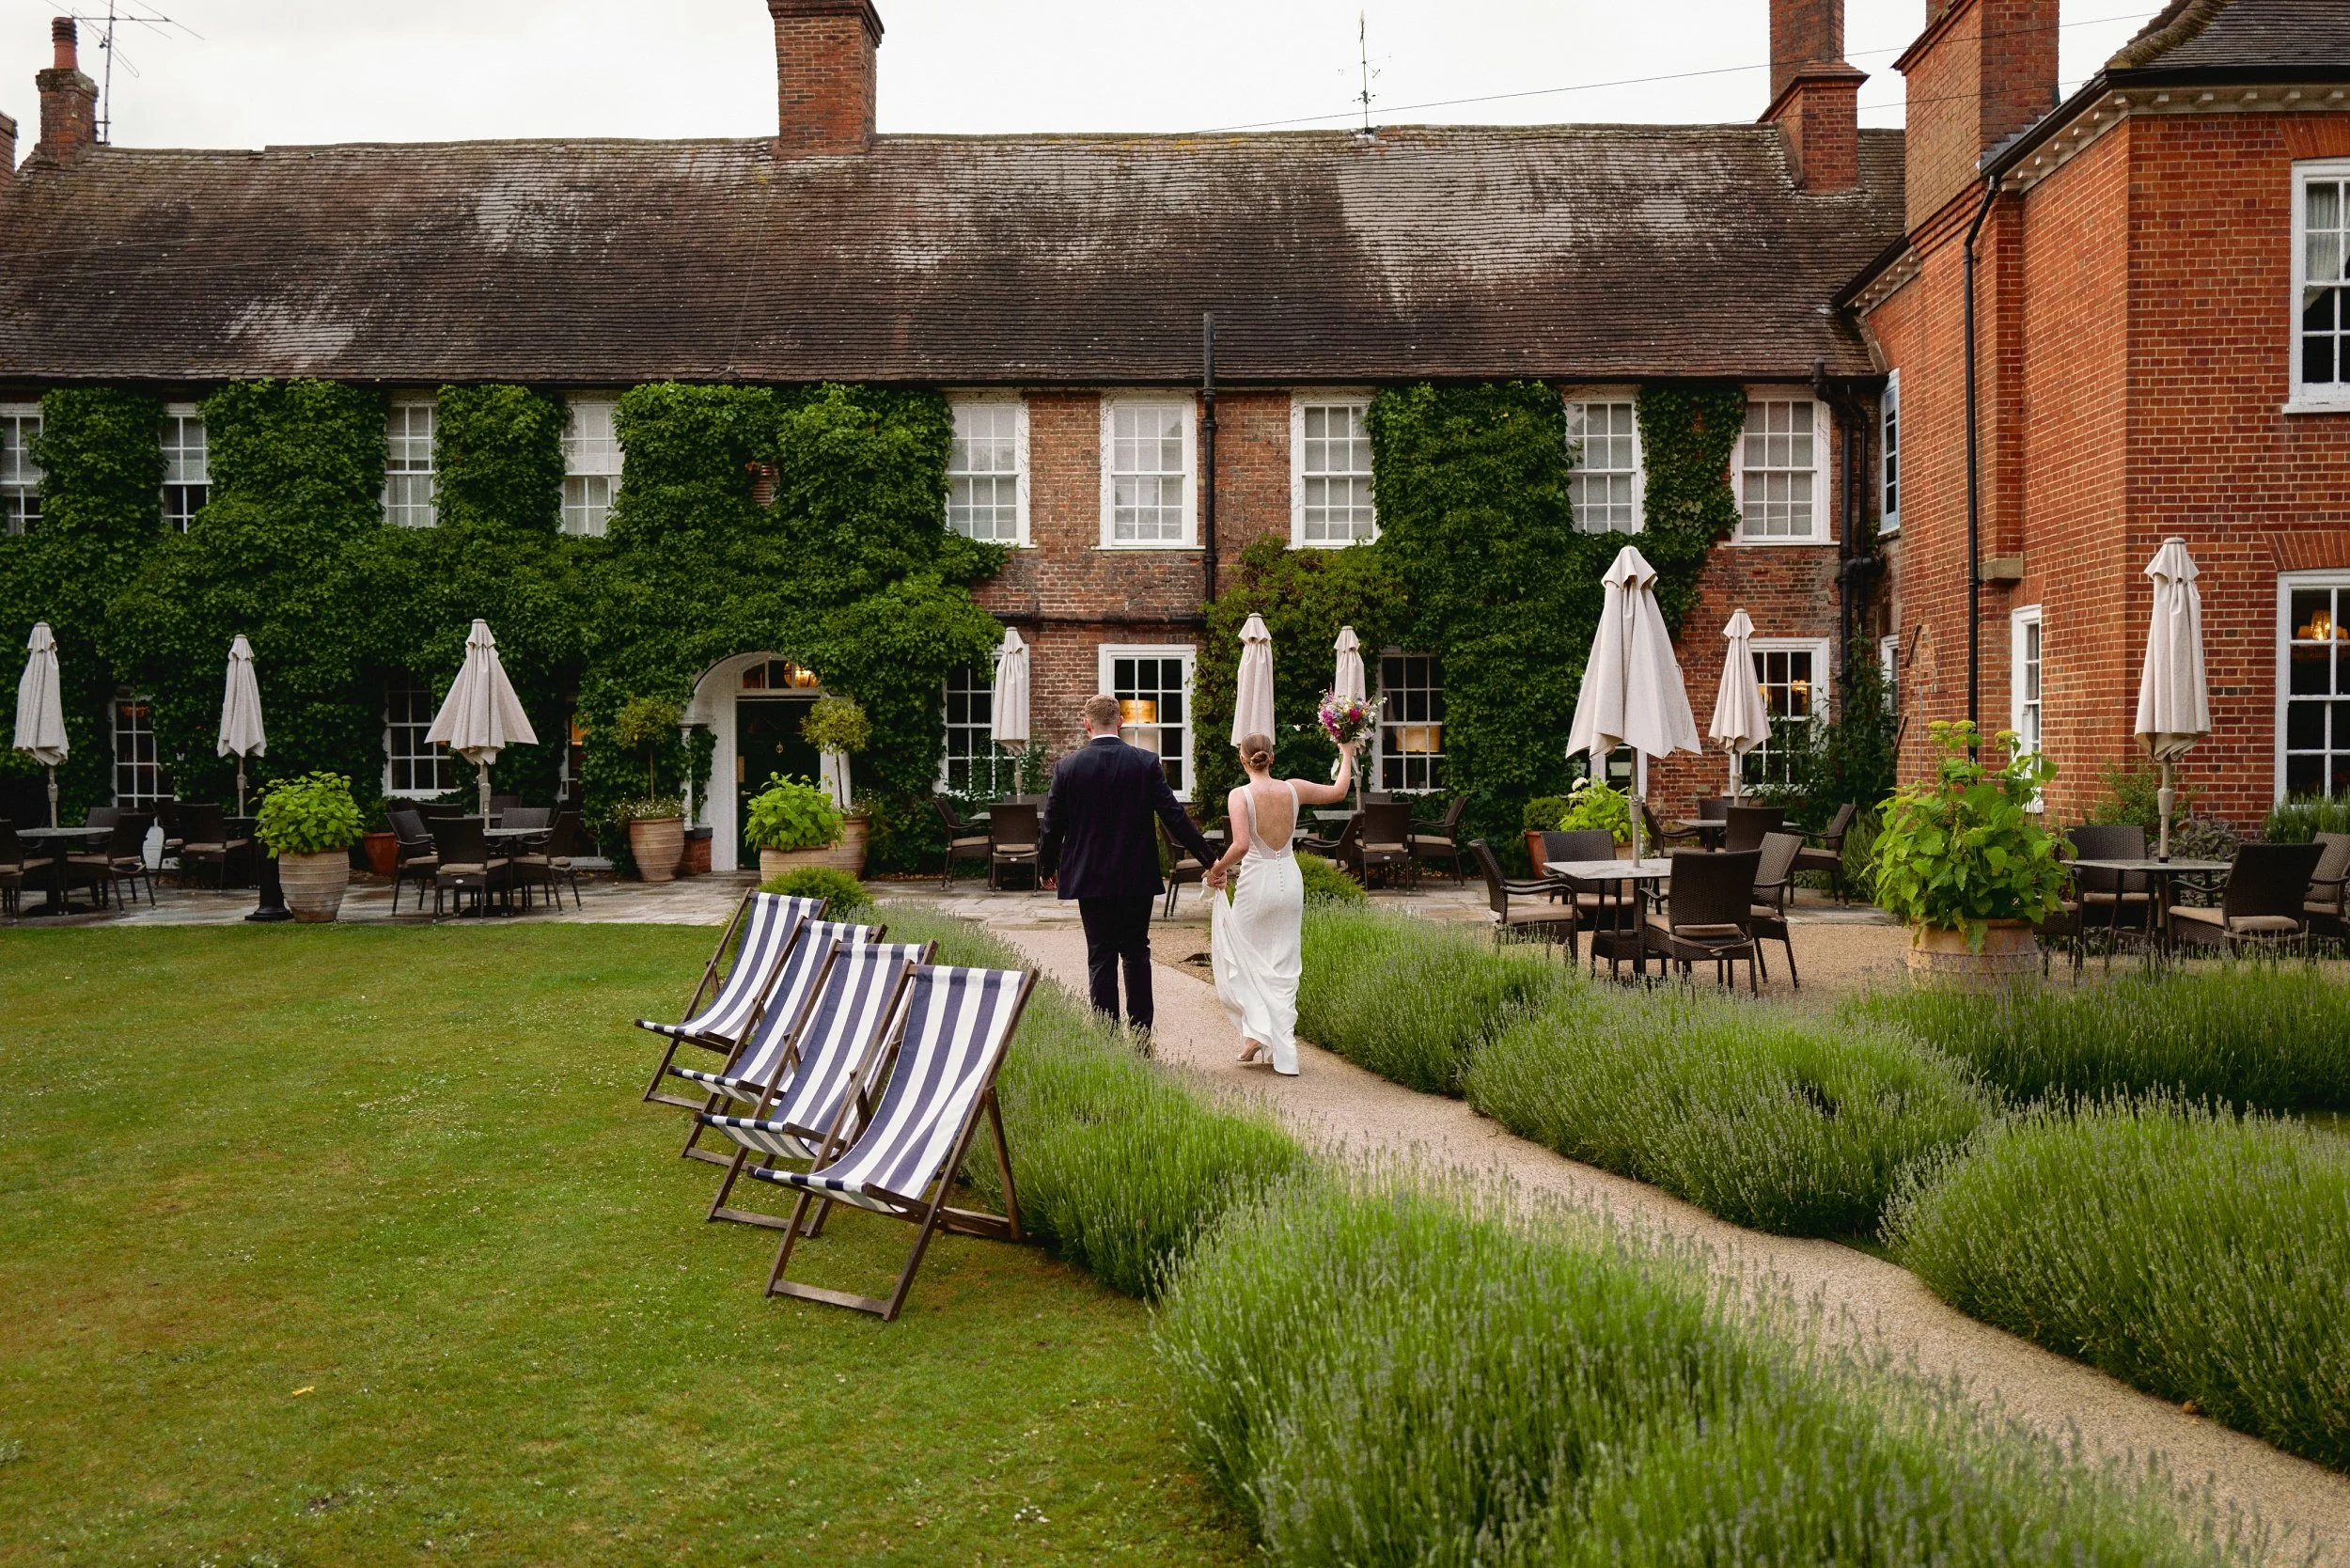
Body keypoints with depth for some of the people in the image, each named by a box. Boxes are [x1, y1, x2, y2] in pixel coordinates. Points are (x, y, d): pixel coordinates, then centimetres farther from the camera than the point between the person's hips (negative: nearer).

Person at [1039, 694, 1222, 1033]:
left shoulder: (1067, 766, -5)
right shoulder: (1147, 763, -5)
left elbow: (1051, 826, 0)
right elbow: (1175, 817, -7)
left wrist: (1047, 867, 17)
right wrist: (1209, 858, -1)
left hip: (1090, 878, 0)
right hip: (1138, 877, 1)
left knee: (1101, 958, 5)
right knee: (1136, 954, 13)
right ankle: (1141, 1034, 12)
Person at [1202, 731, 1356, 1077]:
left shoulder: (1241, 795, -13)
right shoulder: (1293, 789, -1)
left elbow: (1241, 845, -25)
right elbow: (1339, 791, 14)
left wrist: (1217, 868, -9)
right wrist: (1346, 755, 27)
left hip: (1256, 883, -4)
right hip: (1290, 880, 4)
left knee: (1241, 959, 16)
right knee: (1283, 968, 10)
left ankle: (1256, 1030, -1)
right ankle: (1285, 1056, 9)